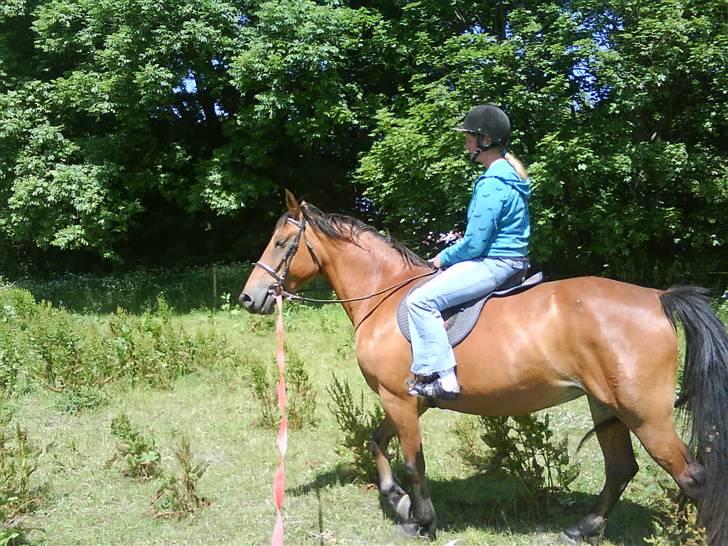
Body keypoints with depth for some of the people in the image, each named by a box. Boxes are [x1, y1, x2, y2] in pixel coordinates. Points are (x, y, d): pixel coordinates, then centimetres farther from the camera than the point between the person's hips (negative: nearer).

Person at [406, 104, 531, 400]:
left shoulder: (491, 185, -20)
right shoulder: (510, 174, 12)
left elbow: (474, 244, -20)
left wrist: (443, 258, -3)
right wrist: (451, 254, 14)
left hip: (493, 264, -11)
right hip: (510, 259, 11)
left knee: (421, 299, -18)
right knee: (431, 287, 22)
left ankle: (441, 377, -18)